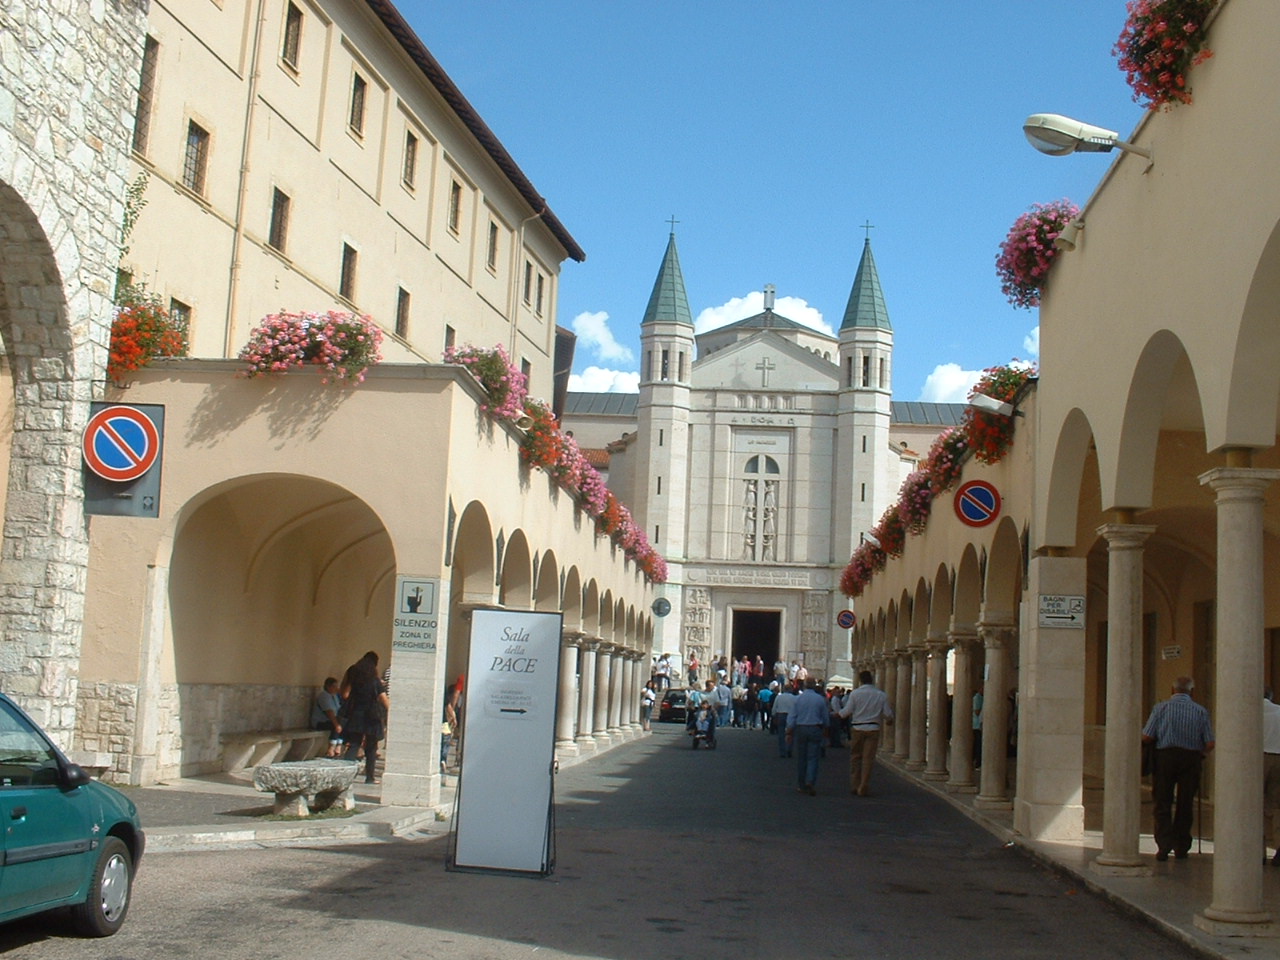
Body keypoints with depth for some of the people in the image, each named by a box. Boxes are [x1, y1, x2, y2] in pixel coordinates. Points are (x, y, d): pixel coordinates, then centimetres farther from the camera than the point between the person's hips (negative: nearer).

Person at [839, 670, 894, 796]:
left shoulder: (855, 693, -5)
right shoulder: (881, 695, 1)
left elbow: (847, 711, -7)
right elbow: (888, 714, 1)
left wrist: (839, 713, 14)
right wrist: (889, 720, 23)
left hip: (857, 729, 0)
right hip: (873, 729, 1)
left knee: (855, 757, 12)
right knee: (868, 759, 2)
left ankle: (854, 787, 15)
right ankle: (862, 789, 0)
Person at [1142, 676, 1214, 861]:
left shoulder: (1161, 708, -3)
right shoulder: (1201, 711, 1)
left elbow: (1146, 737, -8)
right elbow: (1210, 744, -2)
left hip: (1165, 757, -1)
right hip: (1191, 759, 1)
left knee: (1163, 804, 4)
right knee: (1185, 804, 11)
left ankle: (1164, 844, -9)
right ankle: (1181, 847, 16)